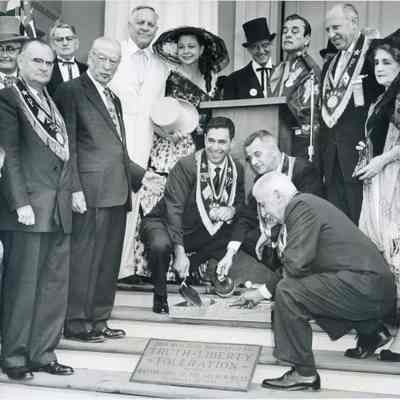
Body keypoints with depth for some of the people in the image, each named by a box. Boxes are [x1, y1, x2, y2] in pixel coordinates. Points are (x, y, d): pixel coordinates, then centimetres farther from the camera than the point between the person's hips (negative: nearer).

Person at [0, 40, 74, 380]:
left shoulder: (53, 101, 19)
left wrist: (74, 190, 9)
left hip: (59, 208, 7)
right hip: (29, 206, -7)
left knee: (55, 284, 9)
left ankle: (43, 353, 19)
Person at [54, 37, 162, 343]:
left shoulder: (114, 99, 22)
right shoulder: (71, 91, -3)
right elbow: (68, 146, -10)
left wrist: (140, 175, 12)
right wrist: (75, 188, -16)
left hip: (117, 193, 8)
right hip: (90, 192, -8)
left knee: (109, 261, 12)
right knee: (83, 258, -3)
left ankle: (99, 320, 22)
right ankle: (76, 323, 8)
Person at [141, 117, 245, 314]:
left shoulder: (237, 170, -3)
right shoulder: (186, 166, -20)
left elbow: (240, 201, 10)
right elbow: (174, 210, -24)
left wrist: (232, 210, -18)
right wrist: (180, 253, -32)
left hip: (200, 234, 5)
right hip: (163, 223, -5)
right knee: (160, 244, -37)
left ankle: (187, 272, -5)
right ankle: (160, 296, -6)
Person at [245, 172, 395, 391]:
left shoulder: (302, 206, -13)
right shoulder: (308, 204, 18)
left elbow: (296, 264, -21)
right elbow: (293, 266, 23)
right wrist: (261, 292, 22)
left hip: (366, 288, -11)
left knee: (288, 292, -17)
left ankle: (303, 373, -8)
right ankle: (371, 331, 32)